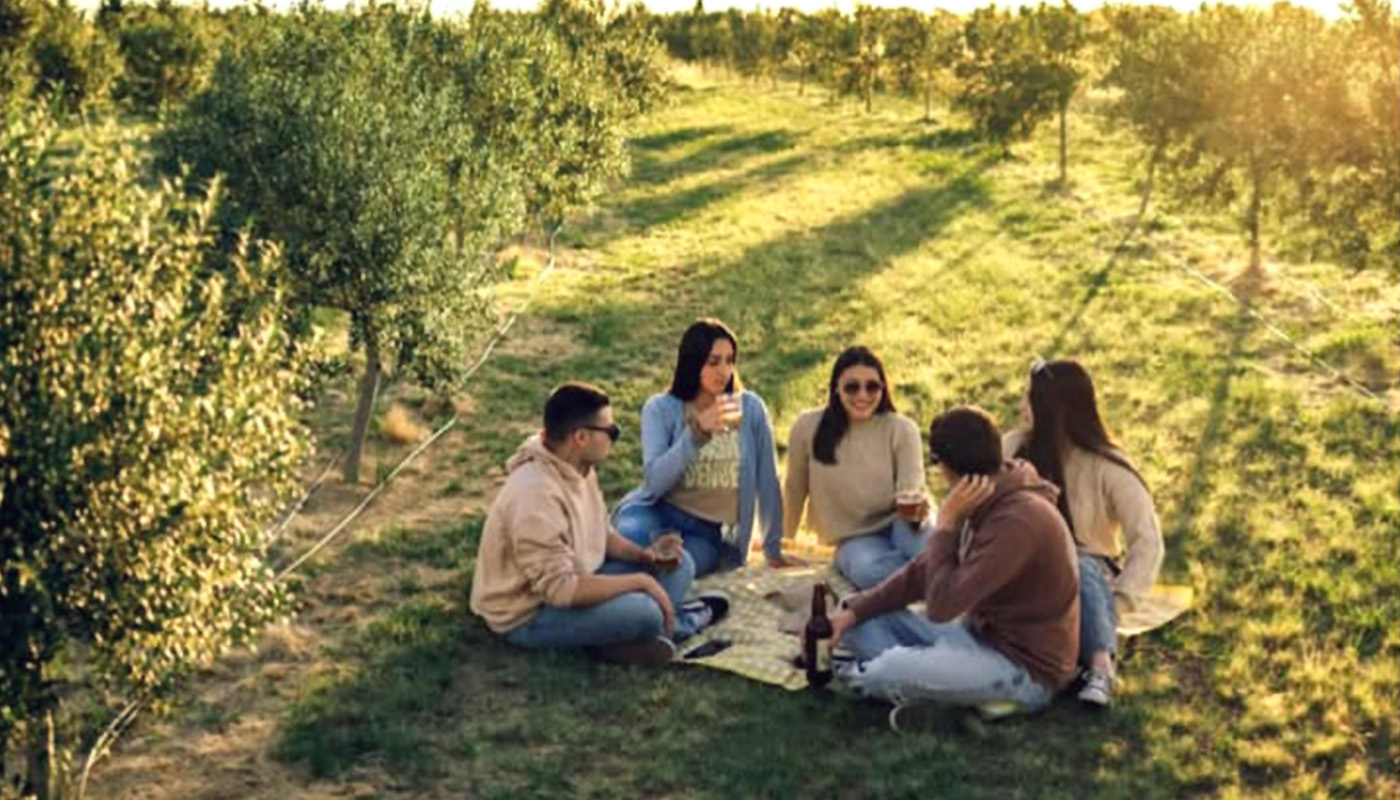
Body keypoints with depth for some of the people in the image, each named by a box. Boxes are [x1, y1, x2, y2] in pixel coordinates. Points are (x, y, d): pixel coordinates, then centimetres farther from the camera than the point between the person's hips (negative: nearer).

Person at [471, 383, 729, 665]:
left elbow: (601, 535, 13)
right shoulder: (536, 496, -31)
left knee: (679, 566, 6)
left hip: (568, 582, 10)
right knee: (643, 613, -29)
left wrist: (643, 555, -6)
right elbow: (560, 589, -33)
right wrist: (641, 581, -26)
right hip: (529, 613, -10)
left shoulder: (579, 469, -2)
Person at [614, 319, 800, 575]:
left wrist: (773, 549, 11)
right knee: (632, 534, -36)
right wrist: (697, 433, -27)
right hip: (657, 514, 0)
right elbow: (654, 480, -15)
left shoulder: (750, 408, 3)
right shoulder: (660, 410, -1)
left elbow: (767, 481, 8)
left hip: (710, 533, 0)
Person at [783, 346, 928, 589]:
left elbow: (910, 488, -10)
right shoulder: (808, 427, -7)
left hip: (896, 525, -1)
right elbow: (794, 489, 5)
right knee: (867, 569, -36)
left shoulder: (901, 429, -5)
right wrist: (783, 541, 16)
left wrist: (916, 507, -34)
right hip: (853, 539, 1)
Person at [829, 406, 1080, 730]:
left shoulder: (1017, 520, -27)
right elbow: (923, 570, 11)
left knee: (887, 673, -31)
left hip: (1025, 668, -10)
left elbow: (941, 605, -28)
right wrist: (856, 610, 3)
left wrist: (946, 524, -20)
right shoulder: (987, 504, 4)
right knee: (863, 620, 4)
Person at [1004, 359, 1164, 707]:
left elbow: (1147, 540, -14)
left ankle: (1101, 666, -41)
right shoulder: (1013, 448, -1)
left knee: (1078, 567, -39)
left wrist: (1117, 600, -22)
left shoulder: (1106, 467, -11)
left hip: (1087, 578, -2)